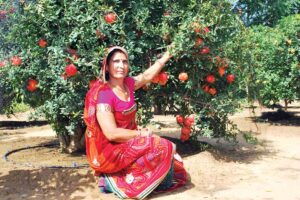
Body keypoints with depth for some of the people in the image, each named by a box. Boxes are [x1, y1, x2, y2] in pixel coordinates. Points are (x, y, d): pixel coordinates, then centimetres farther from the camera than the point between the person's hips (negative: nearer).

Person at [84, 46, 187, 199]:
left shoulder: (127, 83, 2)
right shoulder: (103, 94, -21)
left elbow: (147, 75, 19)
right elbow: (112, 133, -24)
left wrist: (167, 55, 21)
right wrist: (140, 133, -14)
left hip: (127, 142, 8)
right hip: (109, 151, -8)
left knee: (165, 148, 7)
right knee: (161, 148, -14)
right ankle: (115, 180, -9)